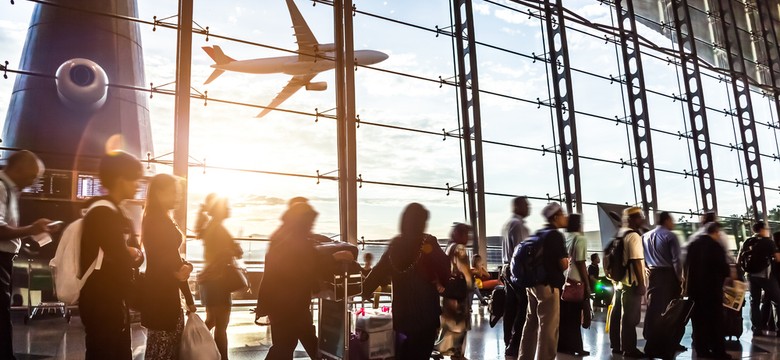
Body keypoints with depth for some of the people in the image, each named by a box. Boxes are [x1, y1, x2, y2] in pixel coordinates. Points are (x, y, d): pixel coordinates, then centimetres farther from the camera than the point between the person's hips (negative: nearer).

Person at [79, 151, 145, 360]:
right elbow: (122, 260, -23)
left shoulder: (117, 212, 15)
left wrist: (134, 254, -12)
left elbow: (137, 256, 10)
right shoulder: (103, 213, -17)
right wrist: (132, 255, -2)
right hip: (101, 303, -10)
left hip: (114, 301, 10)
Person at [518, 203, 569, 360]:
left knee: (531, 322, 16)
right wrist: (567, 261, 6)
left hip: (533, 283, 9)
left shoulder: (538, 234, 12)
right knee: (548, 326, -4)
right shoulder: (556, 235, -11)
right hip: (548, 285, -8)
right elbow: (563, 264, -15)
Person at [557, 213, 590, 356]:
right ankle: (573, 346, 6)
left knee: (564, 315, 12)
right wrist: (587, 284, -10)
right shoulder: (580, 239, -9)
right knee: (574, 316, 1)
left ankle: (563, 345, 17)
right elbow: (580, 264, -14)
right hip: (576, 282, -6)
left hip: (563, 280, 6)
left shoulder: (564, 239, 11)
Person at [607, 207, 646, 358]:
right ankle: (629, 349, 4)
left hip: (619, 281, 9)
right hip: (631, 283, -9)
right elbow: (636, 261, -19)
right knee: (630, 317, -2)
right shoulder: (633, 236, -15)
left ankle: (616, 346, 21)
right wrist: (641, 283, -17)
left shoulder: (619, 235, 13)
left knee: (617, 315, 13)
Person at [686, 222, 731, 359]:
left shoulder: (692, 244, 6)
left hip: (694, 287, 6)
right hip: (712, 287, -5)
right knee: (715, 320, 3)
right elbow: (723, 266, -12)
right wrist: (728, 273, 10)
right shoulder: (715, 246, -13)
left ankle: (701, 349, 13)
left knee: (699, 320, 10)